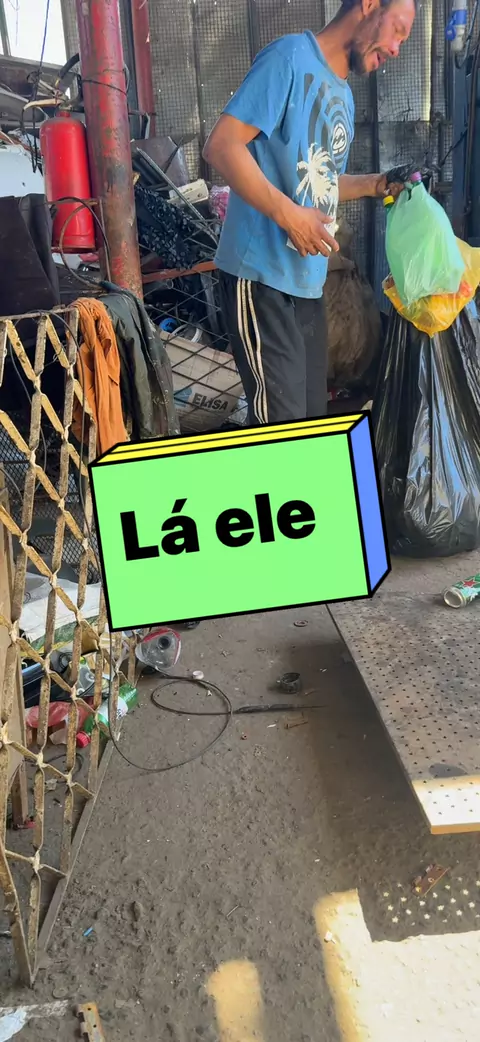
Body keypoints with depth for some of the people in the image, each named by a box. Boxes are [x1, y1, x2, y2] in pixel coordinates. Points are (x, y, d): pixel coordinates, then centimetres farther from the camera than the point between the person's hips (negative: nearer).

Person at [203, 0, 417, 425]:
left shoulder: (343, 95, 20)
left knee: (314, 414, 12)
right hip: (263, 274, -9)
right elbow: (222, 146, -16)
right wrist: (288, 214, -23)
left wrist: (377, 183, 12)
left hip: (308, 280, 9)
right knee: (280, 421, -10)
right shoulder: (290, 56, -6)